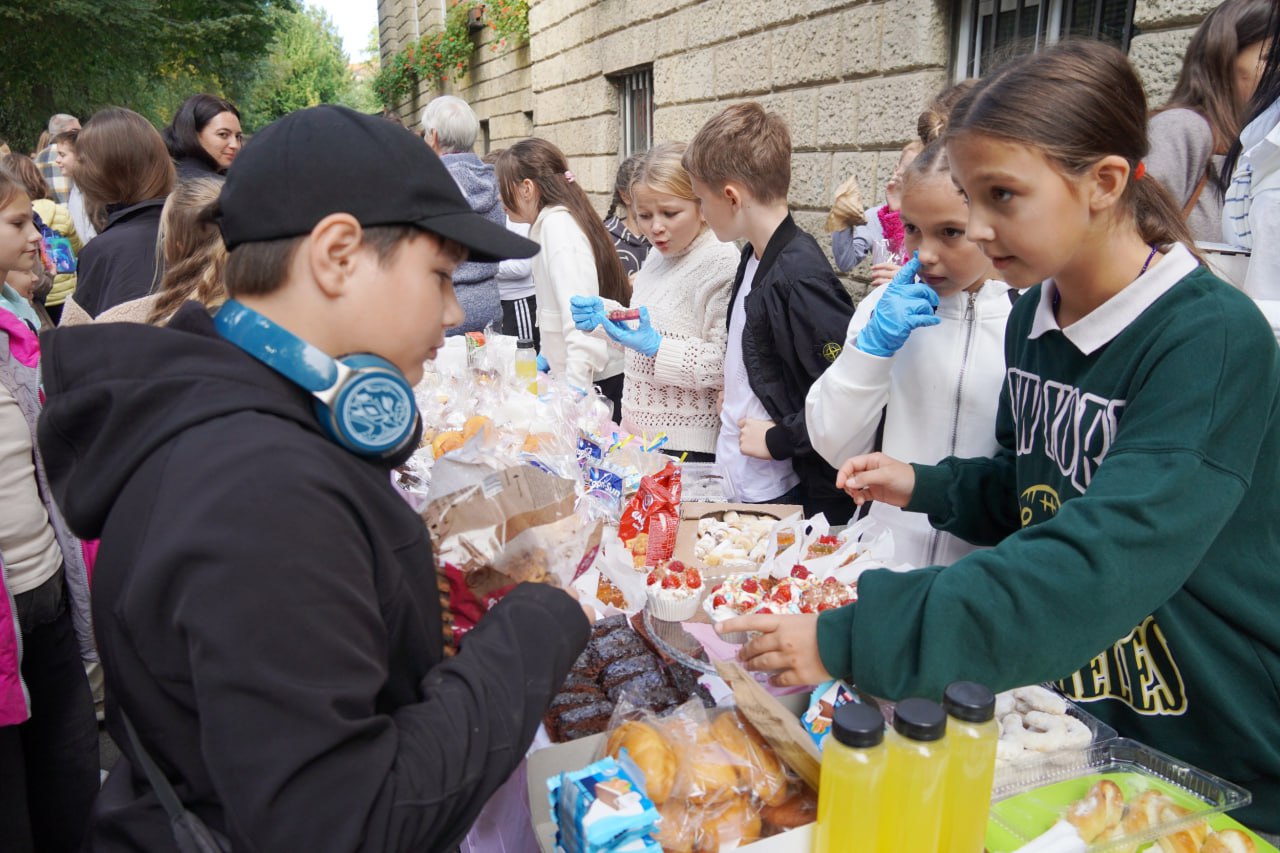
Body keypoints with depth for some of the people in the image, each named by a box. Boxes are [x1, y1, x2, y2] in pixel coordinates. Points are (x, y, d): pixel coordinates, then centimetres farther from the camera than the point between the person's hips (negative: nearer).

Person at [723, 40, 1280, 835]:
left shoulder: (1213, 338, -25)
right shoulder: (1033, 318, -3)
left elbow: (1097, 567, -35)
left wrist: (853, 642, -38)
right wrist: (927, 487, -7)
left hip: (1214, 755, -6)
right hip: (1066, 707, 6)